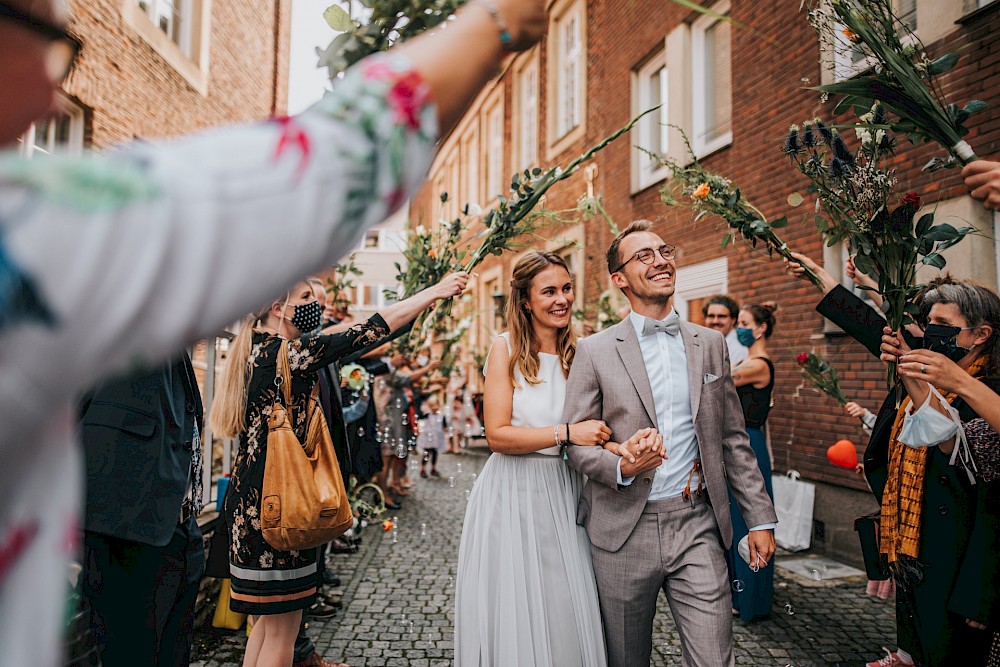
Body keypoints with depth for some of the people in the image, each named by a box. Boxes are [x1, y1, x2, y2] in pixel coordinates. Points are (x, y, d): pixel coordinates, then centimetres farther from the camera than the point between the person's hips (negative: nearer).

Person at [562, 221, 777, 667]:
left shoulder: (711, 344, 8)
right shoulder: (594, 351, -3)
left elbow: (732, 439, 10)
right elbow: (574, 442, -2)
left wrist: (760, 518, 7)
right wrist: (620, 467, -20)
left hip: (697, 527, 2)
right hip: (624, 530, -1)